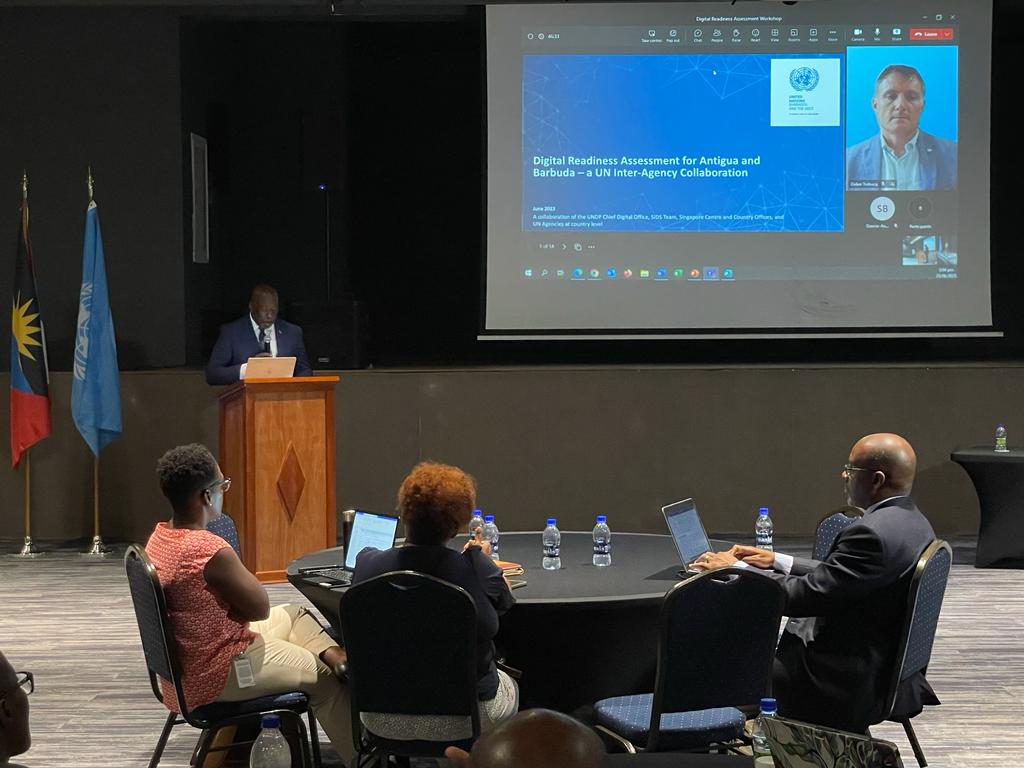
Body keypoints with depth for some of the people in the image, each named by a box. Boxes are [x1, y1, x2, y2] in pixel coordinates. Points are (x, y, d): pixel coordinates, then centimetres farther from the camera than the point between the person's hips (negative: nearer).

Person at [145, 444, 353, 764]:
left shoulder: (159, 536, -2)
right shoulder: (211, 551, -31)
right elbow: (261, 608, -15)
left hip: (184, 661, 9)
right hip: (216, 676, -9)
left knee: (293, 614, 23)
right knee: (323, 676, 13)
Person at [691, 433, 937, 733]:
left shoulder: (873, 534, -25)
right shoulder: (912, 523, 6)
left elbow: (807, 595, -24)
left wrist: (734, 568, -12)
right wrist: (777, 561, 14)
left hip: (846, 685, -10)